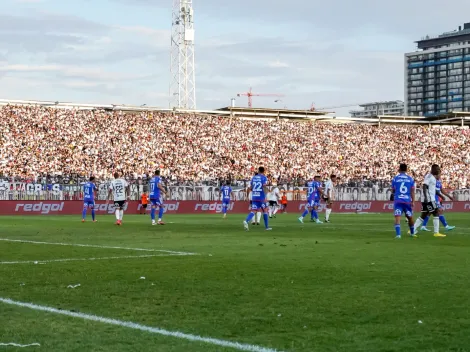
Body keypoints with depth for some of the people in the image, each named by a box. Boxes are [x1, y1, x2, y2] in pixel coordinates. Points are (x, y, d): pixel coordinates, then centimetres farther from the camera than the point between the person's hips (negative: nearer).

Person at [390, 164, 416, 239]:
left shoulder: (395, 178, 4)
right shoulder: (410, 179, 5)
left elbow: (393, 190, 13)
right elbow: (412, 191, 1)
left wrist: (392, 196, 33)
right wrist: (413, 201, 1)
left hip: (398, 201, -2)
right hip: (408, 201, 2)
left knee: (397, 217, -9)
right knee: (410, 217, 19)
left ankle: (398, 234, -24)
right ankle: (412, 233, 33)